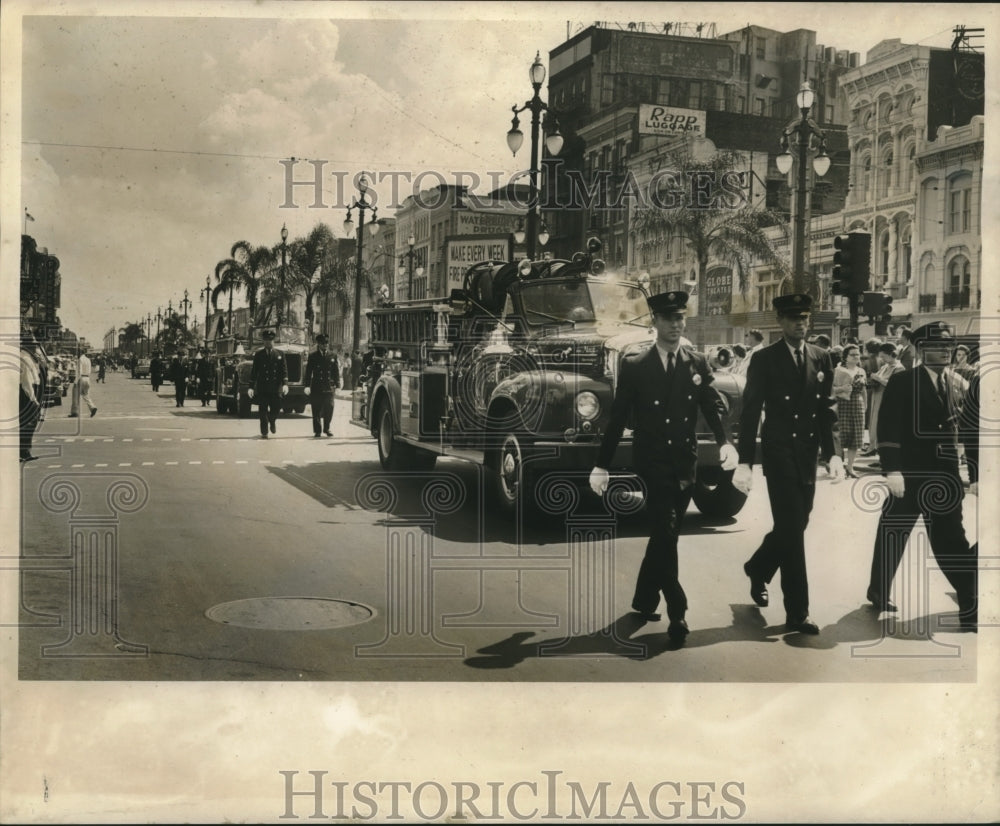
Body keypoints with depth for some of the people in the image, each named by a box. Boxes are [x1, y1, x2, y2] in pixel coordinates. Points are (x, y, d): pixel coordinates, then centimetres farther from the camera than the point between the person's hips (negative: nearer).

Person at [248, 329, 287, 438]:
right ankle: (264, 432, 7)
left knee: (276, 407, -2)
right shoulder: (258, 354, 5)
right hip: (262, 387, -1)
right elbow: (254, 371, 5)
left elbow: (283, 371, 4)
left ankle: (273, 421, 31)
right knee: (263, 410, -1)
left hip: (275, 388, 1)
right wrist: (251, 387, 0)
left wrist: (284, 384, -10)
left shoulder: (279, 355, 8)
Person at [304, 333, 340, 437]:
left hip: (329, 388, 2)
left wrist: (337, 385, 3)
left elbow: (336, 372, 10)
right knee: (316, 411, 1)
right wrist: (307, 385, -6)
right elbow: (308, 371, 1)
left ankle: (326, 429, 15)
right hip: (316, 387, -2)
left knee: (329, 409, -1)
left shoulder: (332, 356, 10)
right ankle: (317, 431, 8)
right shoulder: (312, 356, 4)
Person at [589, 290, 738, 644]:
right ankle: (677, 612, -6)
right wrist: (602, 465, -3)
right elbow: (617, 419, -1)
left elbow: (713, 405, -3)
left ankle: (644, 600, 29)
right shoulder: (635, 367, -2)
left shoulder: (698, 363, 6)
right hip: (652, 461, -3)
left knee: (664, 535, 12)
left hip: (685, 462, 4)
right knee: (666, 533, -11)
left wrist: (724, 442, -22)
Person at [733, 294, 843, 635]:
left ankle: (758, 569, 41)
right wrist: (745, 461, -10)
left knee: (794, 526, 12)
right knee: (792, 529, -6)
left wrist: (833, 452, -2)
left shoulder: (821, 358, 8)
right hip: (779, 453, -5)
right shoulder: (764, 359, -3)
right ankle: (797, 613, 0)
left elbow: (827, 409, 8)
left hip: (808, 454, 5)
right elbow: (750, 413, -5)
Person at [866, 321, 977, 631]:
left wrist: (957, 469, 10)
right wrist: (892, 470, -20)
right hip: (909, 475, -5)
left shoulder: (951, 383, 12)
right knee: (893, 533, 8)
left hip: (945, 476, 5)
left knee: (951, 541, 4)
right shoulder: (901, 382, -8)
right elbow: (888, 429, -13)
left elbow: (954, 427, 14)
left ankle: (970, 607, 5)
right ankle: (879, 593, 26)